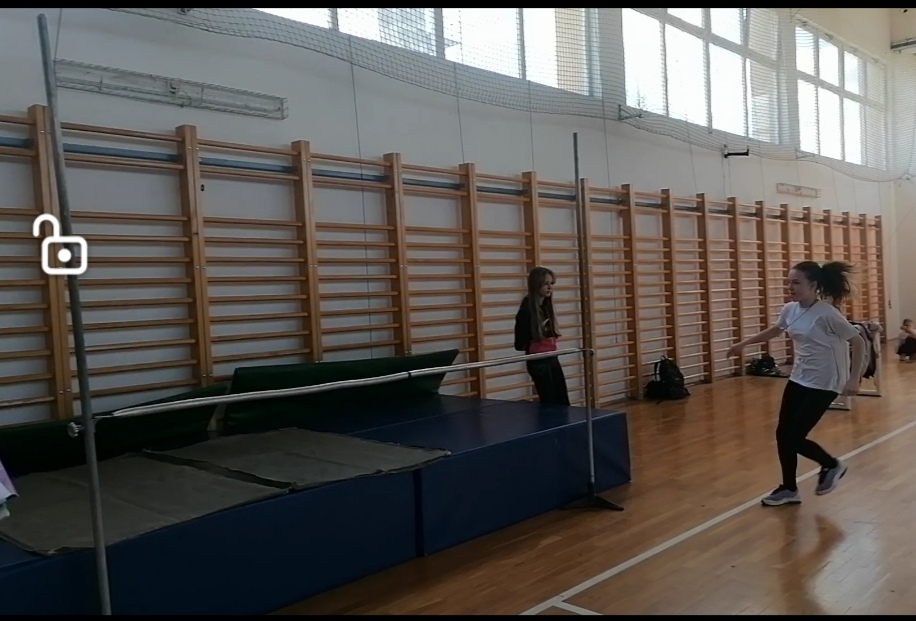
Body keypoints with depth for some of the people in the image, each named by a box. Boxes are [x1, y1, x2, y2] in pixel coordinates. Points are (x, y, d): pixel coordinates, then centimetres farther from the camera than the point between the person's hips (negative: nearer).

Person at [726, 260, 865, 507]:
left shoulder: (826, 313, -21)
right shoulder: (790, 310, 1)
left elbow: (858, 342, -16)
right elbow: (774, 331, 22)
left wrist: (854, 379, -22)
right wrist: (744, 343, 26)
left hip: (824, 383, -7)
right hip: (799, 379, 7)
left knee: (794, 437, -7)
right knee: (783, 434, 6)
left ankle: (832, 465, 23)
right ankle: (789, 489, 22)